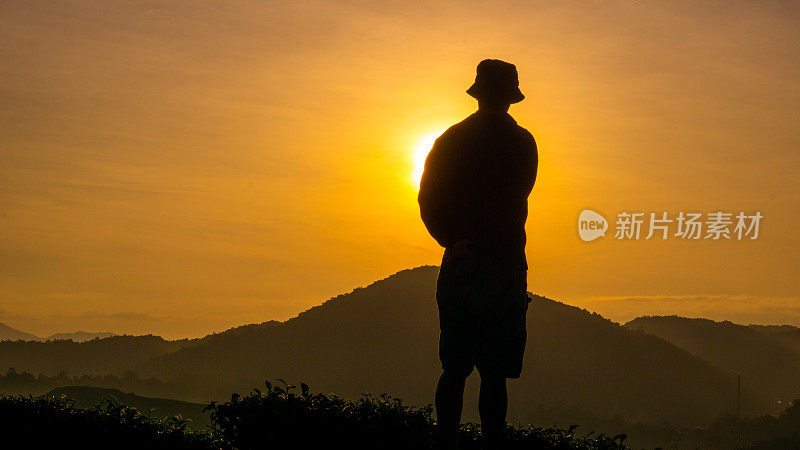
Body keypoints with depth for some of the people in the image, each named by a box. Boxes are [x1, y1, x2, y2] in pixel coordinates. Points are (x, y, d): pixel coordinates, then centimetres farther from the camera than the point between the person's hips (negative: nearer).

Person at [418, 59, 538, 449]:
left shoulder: (450, 140, 5)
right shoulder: (522, 143, -3)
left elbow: (428, 199, -2)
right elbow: (516, 202, 4)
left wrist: (454, 241, -9)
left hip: (459, 268, 3)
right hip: (505, 267, -3)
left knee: (454, 371, 9)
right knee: (494, 376, -2)